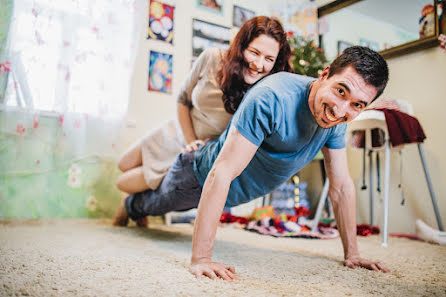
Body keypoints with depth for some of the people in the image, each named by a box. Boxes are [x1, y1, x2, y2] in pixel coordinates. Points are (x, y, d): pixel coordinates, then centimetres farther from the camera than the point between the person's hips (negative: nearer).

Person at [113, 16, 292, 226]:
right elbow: (184, 100, -6)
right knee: (124, 166, 23)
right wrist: (190, 142, -13)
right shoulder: (211, 59, -23)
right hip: (179, 132, 4)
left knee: (124, 184, 7)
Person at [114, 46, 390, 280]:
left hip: (238, 190, 6)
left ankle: (139, 211, 69)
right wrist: (200, 258, -45)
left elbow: (342, 186, -9)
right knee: (156, 203, 27)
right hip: (201, 176, -6)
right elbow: (222, 173, -44)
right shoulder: (272, 99, -42)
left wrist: (352, 253, -8)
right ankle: (129, 207, 63)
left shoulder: (338, 120, -18)